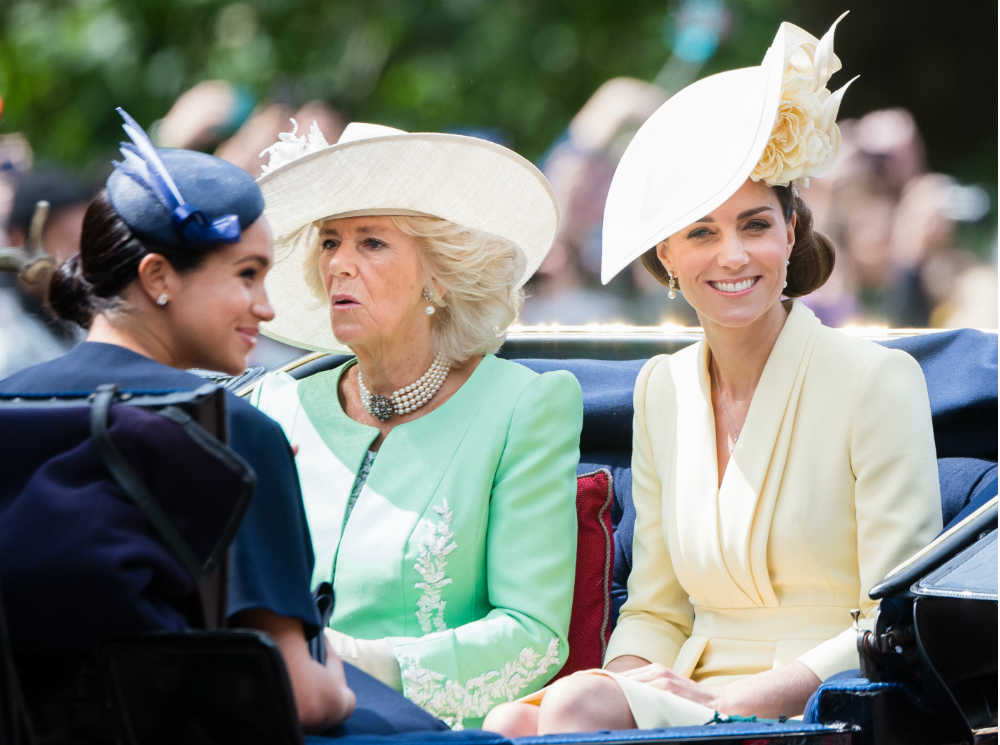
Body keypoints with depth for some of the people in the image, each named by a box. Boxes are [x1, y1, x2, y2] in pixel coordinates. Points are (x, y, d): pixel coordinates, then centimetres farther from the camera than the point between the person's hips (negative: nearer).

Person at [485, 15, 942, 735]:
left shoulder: (878, 380, -5)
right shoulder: (662, 390, 13)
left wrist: (732, 698, -18)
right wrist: (626, 677, -8)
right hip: (691, 695, 5)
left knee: (577, 704, -30)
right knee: (509, 722, -27)